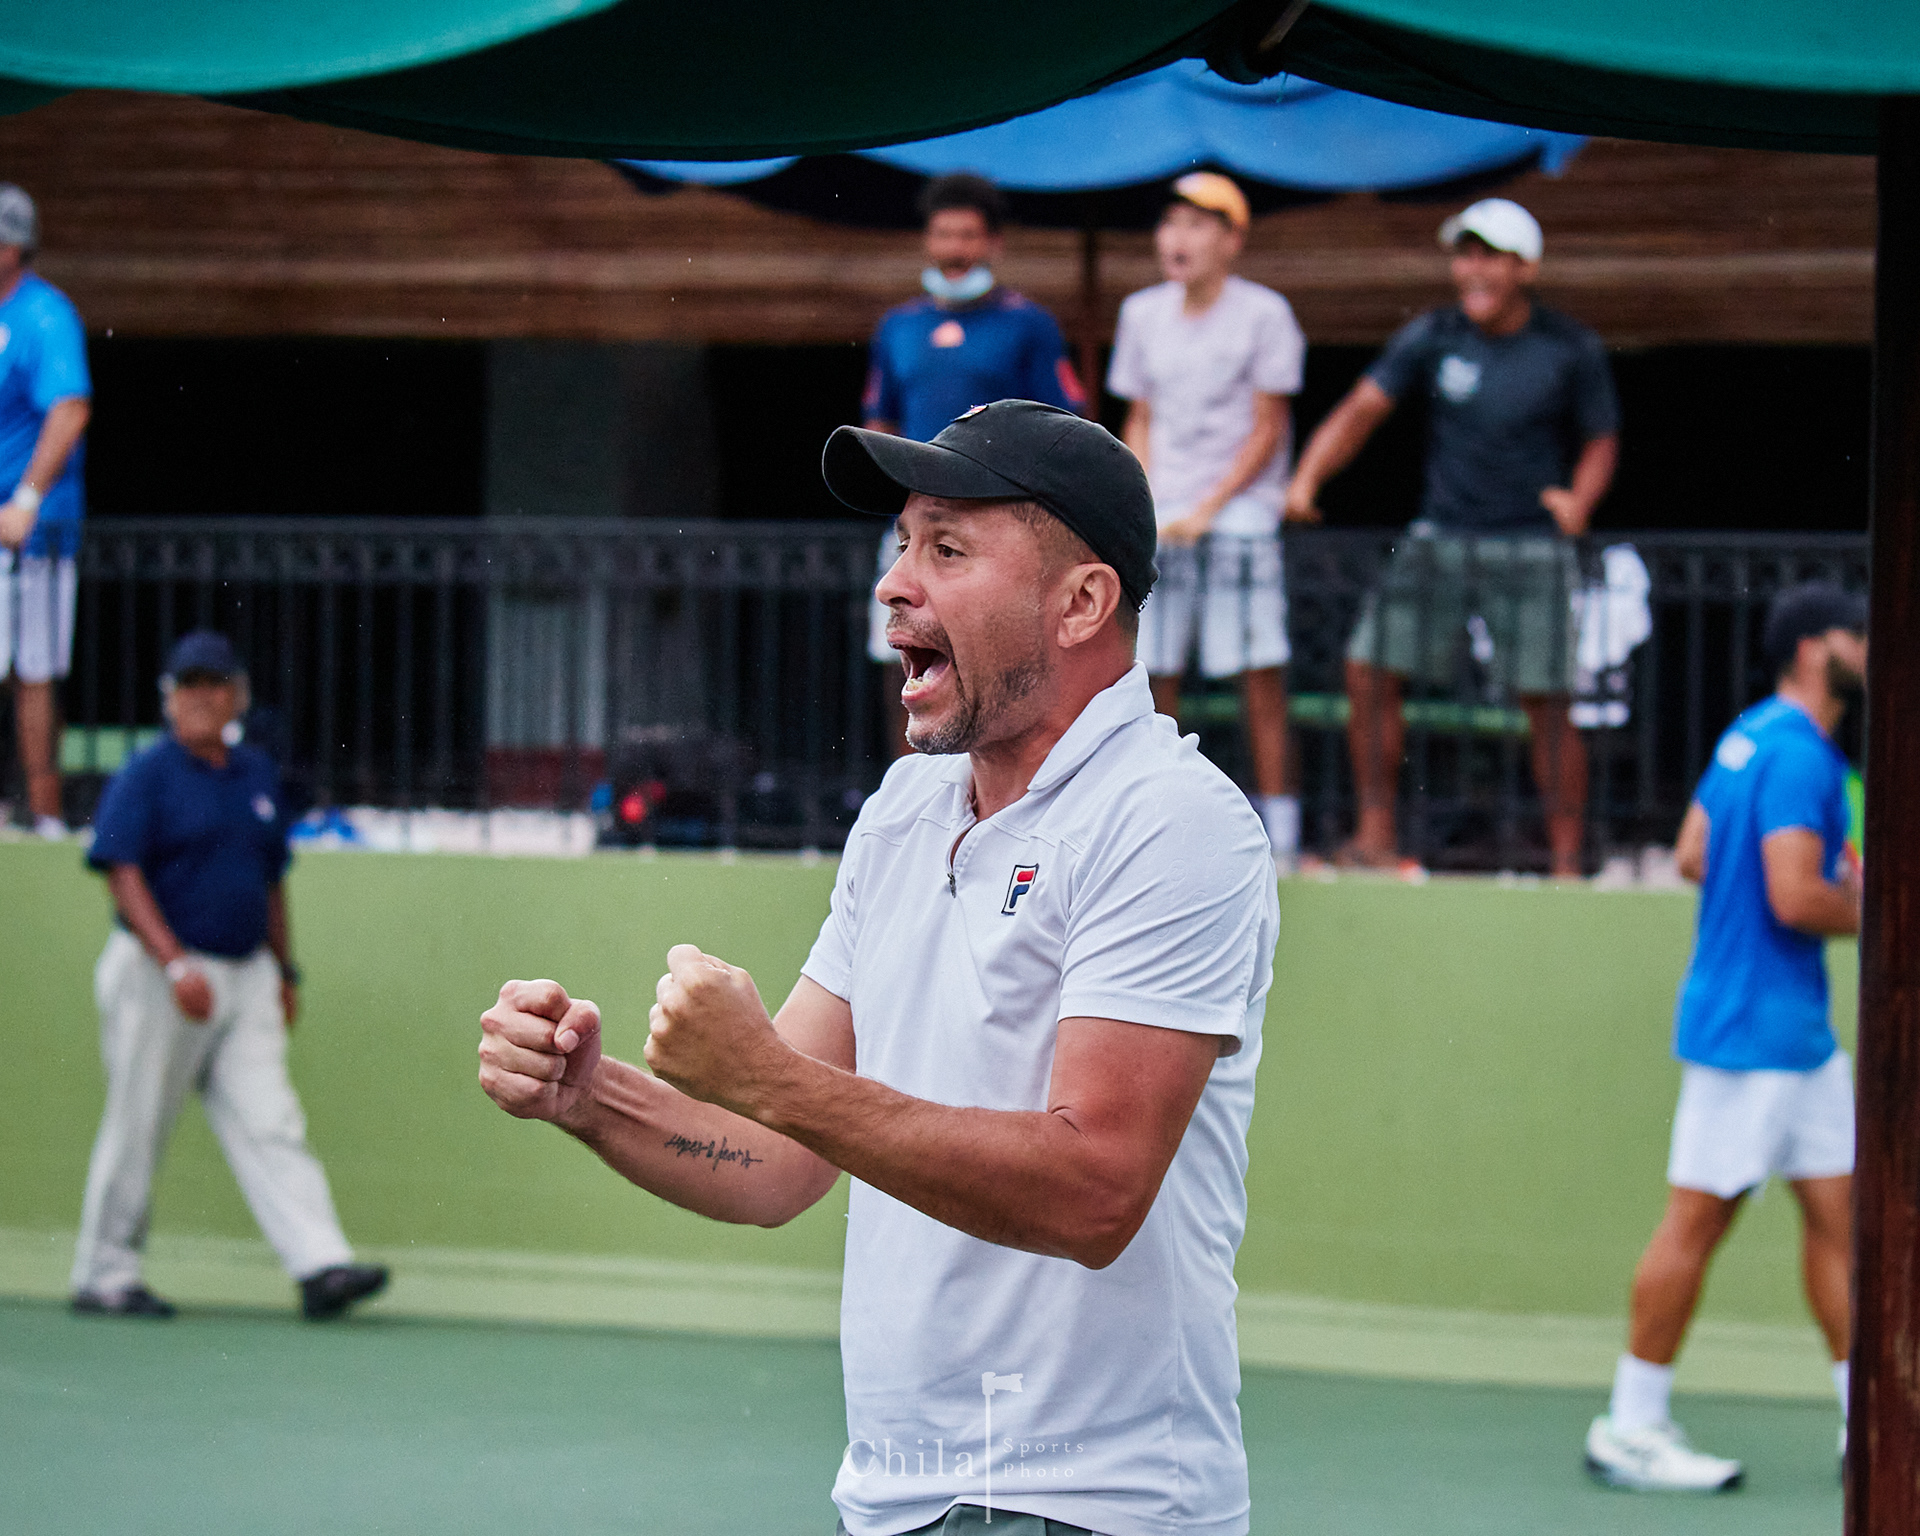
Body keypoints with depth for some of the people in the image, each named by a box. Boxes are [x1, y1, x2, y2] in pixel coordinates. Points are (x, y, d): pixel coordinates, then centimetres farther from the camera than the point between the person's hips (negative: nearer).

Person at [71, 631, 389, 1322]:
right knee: (136, 1130, 1)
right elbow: (124, 876, -15)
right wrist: (175, 965, -25)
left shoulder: (258, 774, 14)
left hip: (246, 976, 5)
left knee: (270, 1125, -4)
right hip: (157, 973, -5)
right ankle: (103, 1278, 12)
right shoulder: (146, 776, -7)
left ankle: (322, 1265, -14)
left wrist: (284, 970, 19)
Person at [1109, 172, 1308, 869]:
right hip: (1160, 520, 4)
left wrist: (1206, 511, -10)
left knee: (1258, 671, -8)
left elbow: (1268, 431, -4)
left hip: (1239, 512, -4)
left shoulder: (1264, 314, -3)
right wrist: (1142, 507, 3)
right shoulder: (1142, 313, 11)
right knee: (1153, 674, 1)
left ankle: (1277, 830, -7)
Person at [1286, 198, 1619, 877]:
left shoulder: (1573, 350, -4)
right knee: (1370, 669, -5)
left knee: (1546, 704, -6)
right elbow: (1363, 408, -6)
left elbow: (1600, 439, 5)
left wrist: (1579, 499, -16)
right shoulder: (1431, 336, 0)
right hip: (1439, 539, 3)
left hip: (1532, 547, -3)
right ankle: (1376, 834, 6)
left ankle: (1567, 863, 3)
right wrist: (1308, 476, -22)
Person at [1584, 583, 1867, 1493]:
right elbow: (1795, 900, -25)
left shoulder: (1754, 737, 12)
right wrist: (1864, 913, -6)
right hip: (1749, 1031, -10)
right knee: (1696, 1220, -2)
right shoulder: (1797, 757, -18)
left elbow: (1693, 855, 17)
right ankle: (1630, 1430, 5)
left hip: (1800, 1030, 10)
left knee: (1836, 1209, 8)